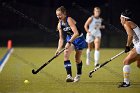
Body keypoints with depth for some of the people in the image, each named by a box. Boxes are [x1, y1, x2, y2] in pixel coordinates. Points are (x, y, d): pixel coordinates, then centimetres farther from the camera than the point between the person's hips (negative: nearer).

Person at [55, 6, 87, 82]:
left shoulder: (69, 20, -25)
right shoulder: (60, 24, -5)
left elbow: (76, 33, -33)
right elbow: (61, 38, 0)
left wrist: (69, 42, -39)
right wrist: (59, 48, -13)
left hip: (79, 39, -5)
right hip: (70, 39, 5)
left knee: (77, 59, 6)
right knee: (66, 53, -22)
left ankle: (78, 75, 34)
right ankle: (69, 75, -28)